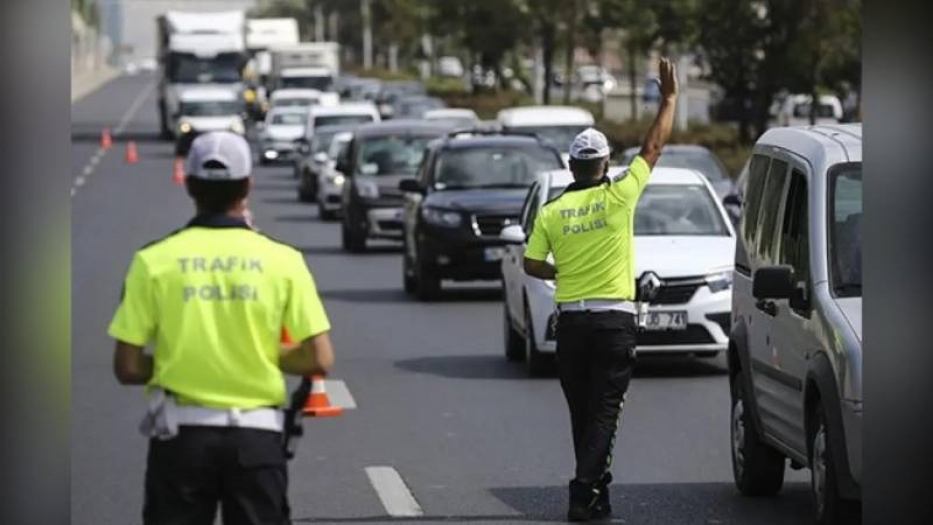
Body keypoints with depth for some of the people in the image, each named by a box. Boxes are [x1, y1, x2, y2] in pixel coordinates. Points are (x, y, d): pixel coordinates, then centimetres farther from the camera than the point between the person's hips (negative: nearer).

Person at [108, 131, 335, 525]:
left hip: (181, 433, 0)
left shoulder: (155, 260, -4)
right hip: (255, 434, 0)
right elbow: (319, 360, -5)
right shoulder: (281, 260, -3)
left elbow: (127, 368, -5)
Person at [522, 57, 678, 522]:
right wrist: (669, 98, 10)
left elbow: (532, 265, 1)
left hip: (571, 321, 3)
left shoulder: (551, 211, 0)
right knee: (604, 413, -4)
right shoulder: (618, 197, -6)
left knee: (583, 414, 13)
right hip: (615, 320, -3)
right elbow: (653, 147, 1)